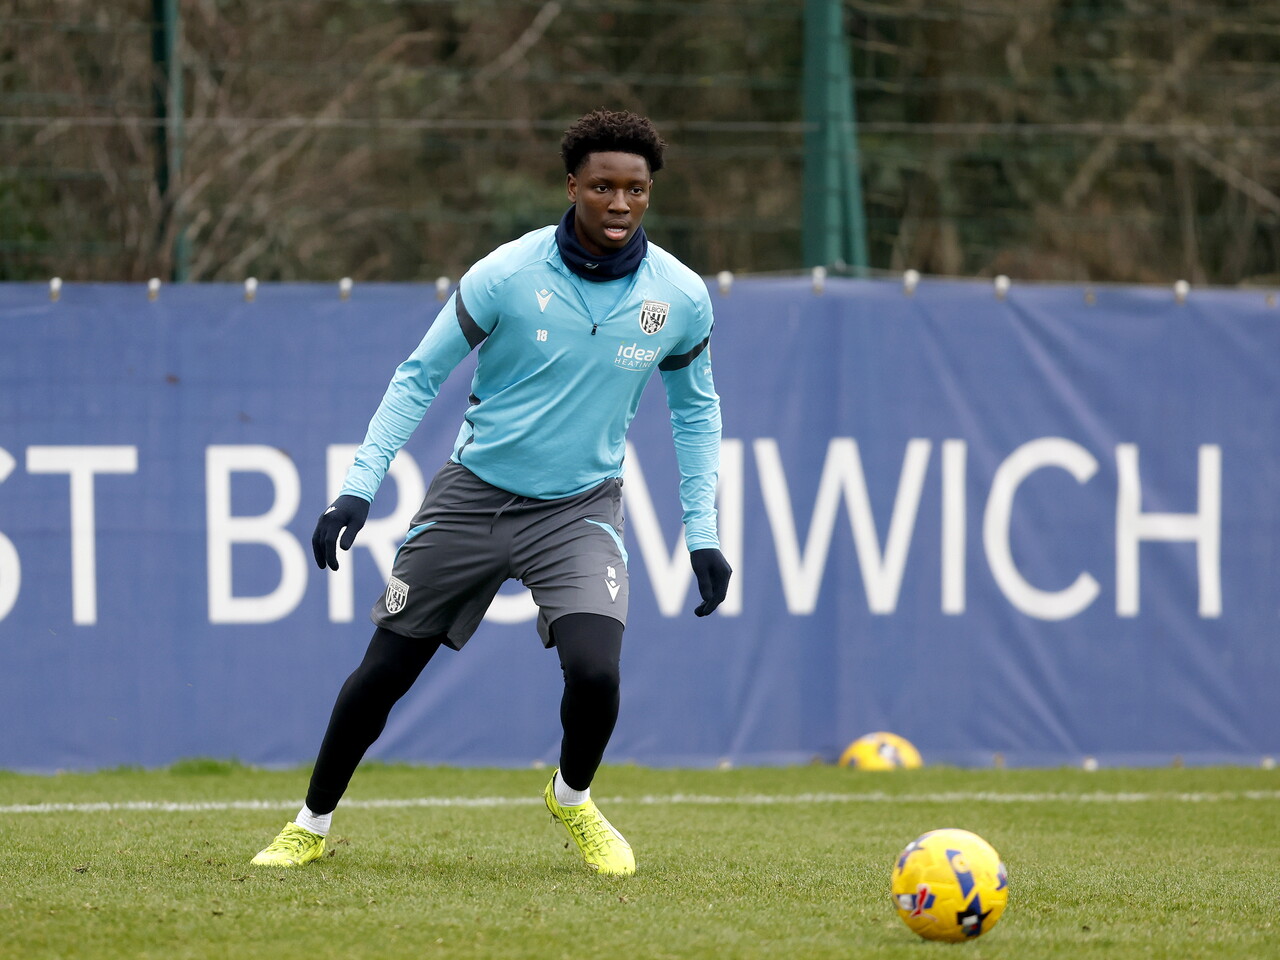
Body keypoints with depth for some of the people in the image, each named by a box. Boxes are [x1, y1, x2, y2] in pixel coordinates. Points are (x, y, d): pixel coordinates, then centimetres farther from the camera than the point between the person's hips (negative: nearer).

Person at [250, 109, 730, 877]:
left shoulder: (681, 298, -8)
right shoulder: (508, 275, -15)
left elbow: (696, 410, 10)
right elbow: (420, 377, -5)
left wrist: (703, 533, 5)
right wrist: (358, 489, -12)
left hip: (579, 509, 0)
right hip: (473, 496, 0)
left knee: (595, 671, -22)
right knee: (385, 669, 2)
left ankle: (573, 798, 11)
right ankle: (314, 825, 25)